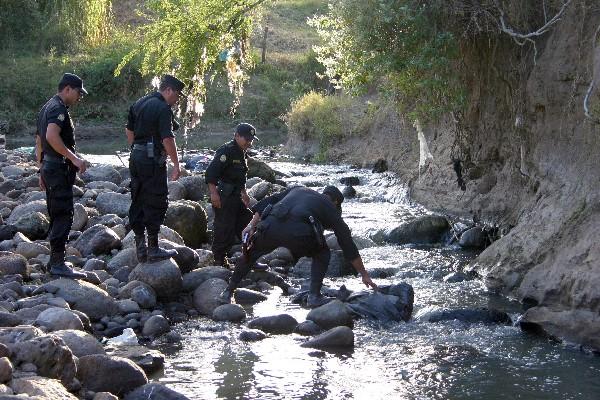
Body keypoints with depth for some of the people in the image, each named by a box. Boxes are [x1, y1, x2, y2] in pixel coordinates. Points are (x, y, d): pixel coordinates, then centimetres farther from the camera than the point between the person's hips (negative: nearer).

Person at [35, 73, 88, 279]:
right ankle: (58, 263, -11)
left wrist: (42, 171, 26)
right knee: (63, 216, -10)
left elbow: (39, 141, 23)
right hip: (60, 168, -10)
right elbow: (52, 136, -30)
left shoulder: (46, 108, 19)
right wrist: (74, 158, -27)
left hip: (49, 168, 10)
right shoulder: (59, 109, -14)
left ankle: (55, 261, 20)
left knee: (57, 216, 14)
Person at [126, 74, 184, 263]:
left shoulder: (139, 104, 14)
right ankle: (153, 250, 1)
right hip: (153, 159, -9)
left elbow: (129, 131, 19)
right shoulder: (163, 108, -13)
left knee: (138, 201, 12)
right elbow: (167, 139, -18)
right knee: (156, 203, -2)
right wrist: (176, 164, -13)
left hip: (136, 157, 9)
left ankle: (140, 247, 16)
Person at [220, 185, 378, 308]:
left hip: (270, 225, 3)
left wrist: (252, 225, 20)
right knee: (322, 253, 27)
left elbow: (267, 202, 24)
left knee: (251, 252, 31)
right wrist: (364, 274, 34)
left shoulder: (298, 189, 37)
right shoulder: (330, 209, 28)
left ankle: (228, 292, 31)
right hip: (298, 233, -3)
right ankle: (314, 296, 16)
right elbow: (347, 243, 29)